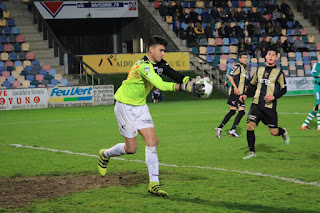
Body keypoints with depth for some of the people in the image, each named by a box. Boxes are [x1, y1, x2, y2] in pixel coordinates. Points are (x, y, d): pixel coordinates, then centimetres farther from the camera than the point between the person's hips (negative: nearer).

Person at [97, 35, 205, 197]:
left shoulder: (157, 63, 2)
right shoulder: (144, 66, -28)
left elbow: (174, 75, 0)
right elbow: (161, 85, -38)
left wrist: (190, 82, -20)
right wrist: (185, 87, -43)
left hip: (140, 107, 8)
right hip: (125, 106, -8)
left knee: (152, 141, -6)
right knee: (131, 148, -1)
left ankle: (154, 184, -6)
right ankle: (105, 155, 30)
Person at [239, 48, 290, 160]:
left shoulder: (279, 72, 0)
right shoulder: (259, 70, 11)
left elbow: (284, 89, 1)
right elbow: (252, 84, 23)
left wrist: (274, 96, -16)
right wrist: (246, 94, 7)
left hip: (270, 106, -3)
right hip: (256, 104, 3)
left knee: (274, 132, 0)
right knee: (250, 126, -13)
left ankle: (283, 132, 36)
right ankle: (252, 151, -1)